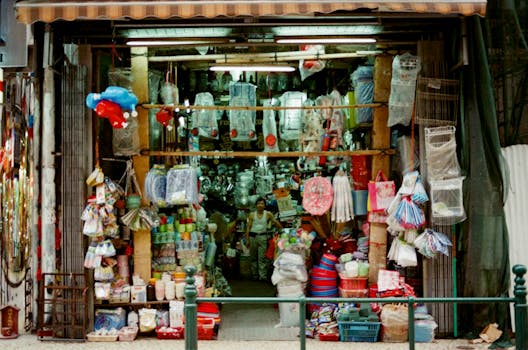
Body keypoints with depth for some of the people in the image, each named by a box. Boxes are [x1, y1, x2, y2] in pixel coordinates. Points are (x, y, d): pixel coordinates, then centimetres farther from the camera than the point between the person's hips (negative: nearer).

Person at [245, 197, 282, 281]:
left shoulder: (268, 214, 3)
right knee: (253, 257, 7)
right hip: (253, 236, 2)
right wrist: (247, 238, 1)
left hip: (262, 236, -2)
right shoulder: (252, 215, 7)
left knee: (262, 257, -8)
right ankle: (254, 275, 16)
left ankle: (263, 275, -8)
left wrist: (282, 229, -8)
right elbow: (248, 227, 7)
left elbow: (276, 222, 6)